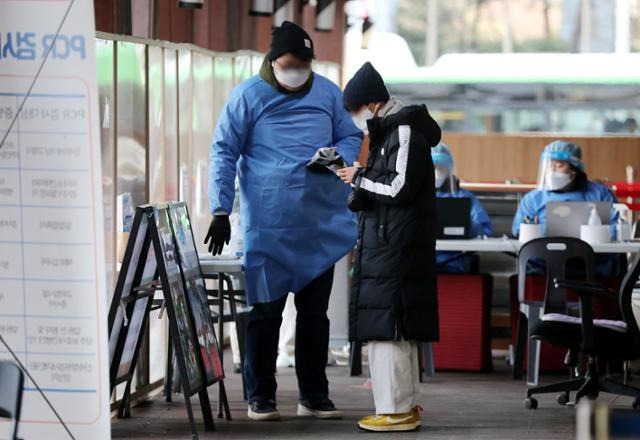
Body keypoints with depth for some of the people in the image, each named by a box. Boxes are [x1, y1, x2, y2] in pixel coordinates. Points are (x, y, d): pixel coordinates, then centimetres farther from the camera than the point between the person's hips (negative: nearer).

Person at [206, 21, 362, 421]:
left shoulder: (328, 94, 7)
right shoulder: (247, 96, -2)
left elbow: (351, 137, 15)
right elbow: (224, 153, -2)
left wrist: (337, 158, -9)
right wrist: (221, 211, -8)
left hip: (322, 226, 3)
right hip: (267, 227, -3)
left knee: (316, 311, 10)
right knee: (266, 312, 2)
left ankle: (315, 395, 19)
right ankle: (261, 397, 12)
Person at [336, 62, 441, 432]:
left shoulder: (406, 132, -13)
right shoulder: (390, 132, 17)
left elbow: (401, 189, -19)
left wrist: (360, 179, -8)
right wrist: (360, 182, 5)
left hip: (396, 249, -10)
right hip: (387, 246, 10)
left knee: (387, 328, -9)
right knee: (399, 331, 13)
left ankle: (395, 410, -8)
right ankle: (407, 405, 19)